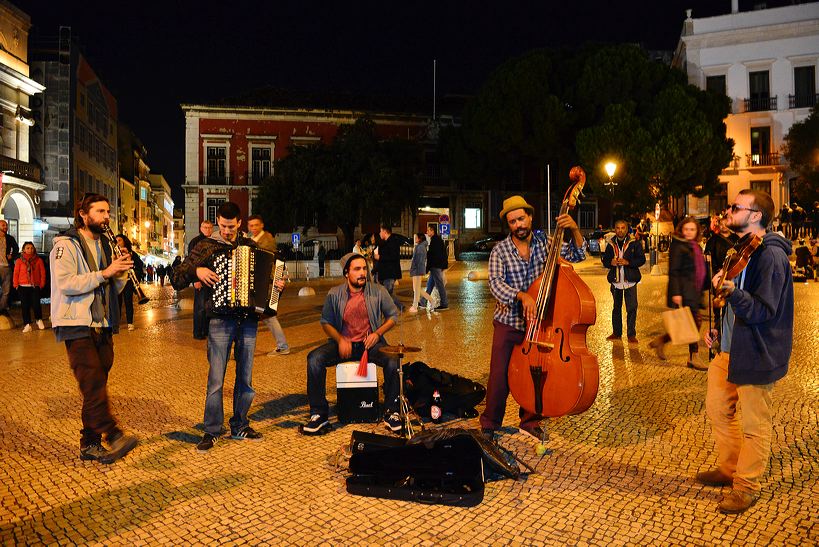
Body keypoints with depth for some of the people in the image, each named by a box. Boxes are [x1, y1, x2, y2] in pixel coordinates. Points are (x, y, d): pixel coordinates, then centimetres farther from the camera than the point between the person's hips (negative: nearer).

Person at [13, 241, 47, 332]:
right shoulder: (19, 261, 4)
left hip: (35, 287, -1)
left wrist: (42, 284, -2)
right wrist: (16, 285, -2)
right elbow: (16, 273, 4)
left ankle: (39, 320, 16)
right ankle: (27, 324, 9)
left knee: (36, 304, -9)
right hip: (23, 287, 1)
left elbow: (42, 273, 4)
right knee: (25, 306, 3)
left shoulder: (38, 260, 4)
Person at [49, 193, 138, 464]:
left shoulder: (104, 245, 17)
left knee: (96, 387, 9)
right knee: (93, 383, -15)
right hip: (77, 326, -7)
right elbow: (66, 284, -19)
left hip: (103, 327, 7)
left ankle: (90, 444, 16)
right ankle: (114, 436, -17)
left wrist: (121, 273, -5)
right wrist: (104, 272, -24)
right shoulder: (66, 245, -5)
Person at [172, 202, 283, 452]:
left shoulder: (250, 246, 11)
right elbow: (177, 281, 1)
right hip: (220, 321, -3)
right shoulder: (206, 246, 3)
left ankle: (240, 426, 24)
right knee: (216, 379, -2)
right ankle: (211, 431, 12)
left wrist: (278, 285, 1)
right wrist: (196, 271, -17)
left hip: (248, 320, 3)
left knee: (245, 378, 10)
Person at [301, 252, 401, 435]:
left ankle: (391, 413, -11)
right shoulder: (334, 294, -1)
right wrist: (340, 339, -10)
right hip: (343, 343, 1)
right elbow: (326, 322, 7)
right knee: (314, 358, -25)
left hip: (370, 343, -1)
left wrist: (377, 333, -8)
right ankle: (319, 414, -13)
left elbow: (393, 315, 7)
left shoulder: (378, 291, -2)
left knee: (393, 360, -30)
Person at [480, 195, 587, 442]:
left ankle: (530, 422, 32)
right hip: (508, 323, -2)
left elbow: (577, 255, -4)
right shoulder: (500, 251, -8)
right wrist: (521, 295, -37)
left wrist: (574, 230, -21)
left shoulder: (545, 244, 1)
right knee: (500, 377, -1)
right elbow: (495, 283, -21)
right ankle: (489, 425, 19)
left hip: (537, 323, 2)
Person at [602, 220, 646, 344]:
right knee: (616, 307, 12)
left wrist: (628, 262, -18)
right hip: (615, 280, 3)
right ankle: (616, 333, 22)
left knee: (632, 308, -5)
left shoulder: (635, 243, 0)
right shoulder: (611, 245, 9)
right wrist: (610, 262, -10)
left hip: (630, 281, -3)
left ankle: (631, 334, 3)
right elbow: (605, 260, 12)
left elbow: (642, 259, -4)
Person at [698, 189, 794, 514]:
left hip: (757, 353, -9)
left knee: (754, 425, 6)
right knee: (717, 408, 18)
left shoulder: (771, 255, -19)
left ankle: (746, 487, 22)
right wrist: (717, 328, 14)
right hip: (729, 348, 9)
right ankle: (728, 469, 36)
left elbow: (763, 311, -25)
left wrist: (732, 291, -39)